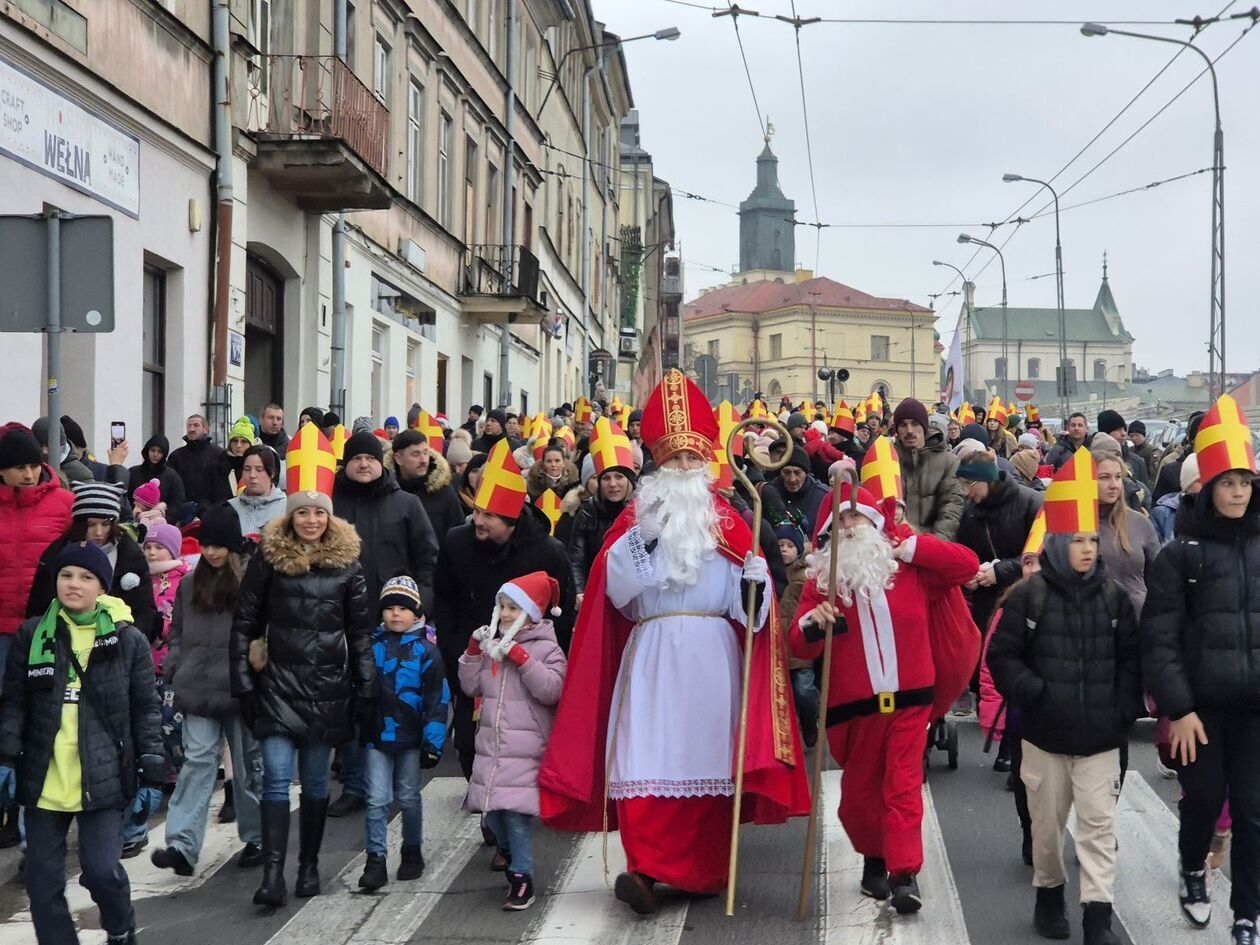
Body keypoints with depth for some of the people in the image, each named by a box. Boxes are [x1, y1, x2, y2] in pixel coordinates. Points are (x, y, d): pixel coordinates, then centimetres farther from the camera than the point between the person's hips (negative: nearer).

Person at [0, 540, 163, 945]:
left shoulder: (128, 639, -1)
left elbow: (146, 711, 3)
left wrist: (151, 772, -1)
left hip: (102, 778, -2)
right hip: (43, 778, 2)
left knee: (102, 870, -7)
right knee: (42, 879, 4)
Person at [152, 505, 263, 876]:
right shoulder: (190, 585, 12)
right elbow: (177, 633, 19)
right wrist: (174, 670, 7)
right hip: (198, 690, 3)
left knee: (248, 765, 9)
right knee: (198, 760, -5)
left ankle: (255, 839, 22)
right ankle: (182, 845, -11)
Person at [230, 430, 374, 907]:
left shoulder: (346, 561, 2)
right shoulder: (268, 557, 0)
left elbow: (361, 629, 5)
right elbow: (245, 622, 3)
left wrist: (366, 688, 2)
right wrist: (242, 682, -2)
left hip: (327, 686, 1)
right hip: (278, 684, -1)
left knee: (315, 780, 10)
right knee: (276, 778, -8)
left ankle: (309, 866, 22)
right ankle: (273, 874, -11)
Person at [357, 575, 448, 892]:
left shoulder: (426, 651, -4)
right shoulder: (372, 646, 2)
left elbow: (437, 699, -4)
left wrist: (433, 742, -8)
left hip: (411, 737, -1)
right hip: (375, 735, 1)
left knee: (408, 798, 12)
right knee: (377, 799, -3)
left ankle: (412, 853, 27)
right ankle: (375, 860, 0)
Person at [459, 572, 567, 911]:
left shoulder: (546, 649, -3)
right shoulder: (492, 646, 13)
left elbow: (551, 690, -17)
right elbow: (471, 687, 12)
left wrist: (521, 658, -20)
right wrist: (473, 651, 0)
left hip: (525, 748, -6)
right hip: (491, 745, 6)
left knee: (516, 812, -12)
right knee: (492, 812, 10)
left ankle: (521, 879, -5)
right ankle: (510, 853, 37)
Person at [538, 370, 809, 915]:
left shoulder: (726, 521, 12)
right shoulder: (637, 516, 10)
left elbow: (747, 602, 5)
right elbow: (614, 587, -4)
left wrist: (756, 586, -17)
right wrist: (645, 537, -13)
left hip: (712, 656, 1)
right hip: (652, 656, -1)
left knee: (707, 757, 1)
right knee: (649, 755, -11)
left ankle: (702, 872, 12)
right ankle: (646, 869, -14)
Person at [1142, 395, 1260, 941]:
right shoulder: (1180, 555, -4)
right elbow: (1159, 640, -6)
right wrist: (1177, 708, -12)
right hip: (1201, 705, -2)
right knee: (1204, 800, 9)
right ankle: (1192, 872, 39)